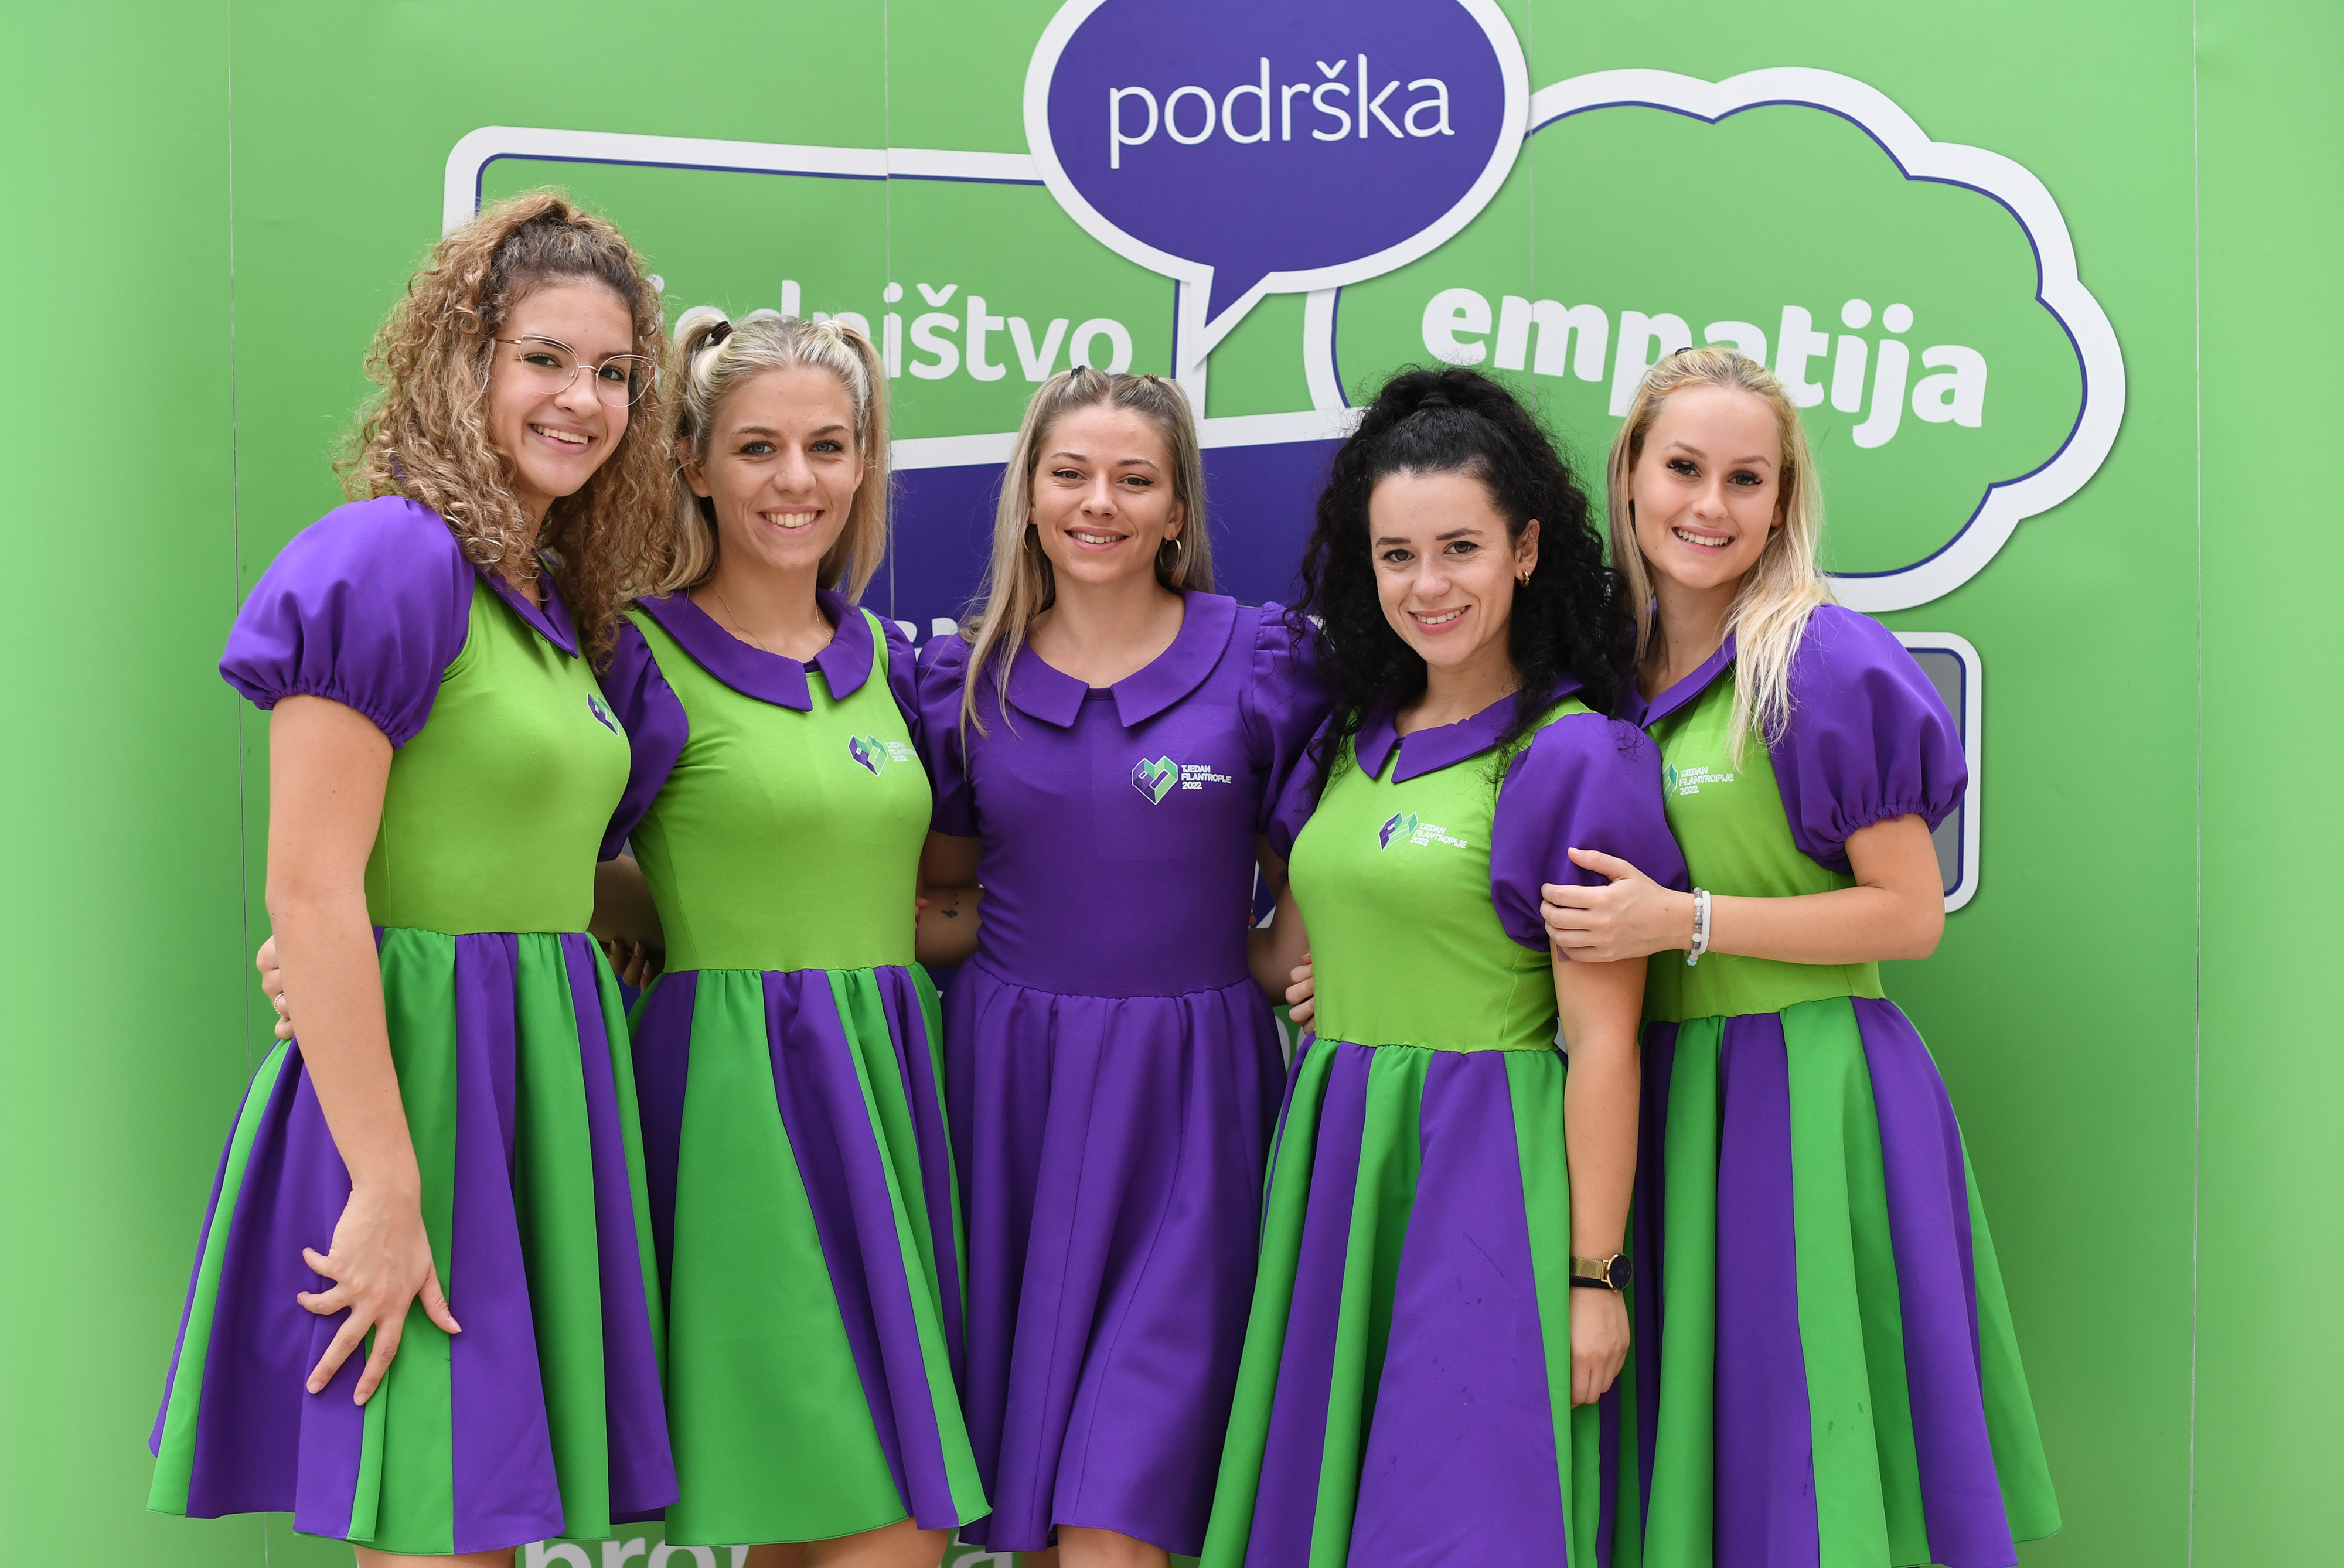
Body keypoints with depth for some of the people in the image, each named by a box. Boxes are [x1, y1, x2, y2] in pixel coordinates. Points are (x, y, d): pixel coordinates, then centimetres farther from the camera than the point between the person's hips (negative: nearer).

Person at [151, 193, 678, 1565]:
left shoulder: (559, 604, 14)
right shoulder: (393, 557, -12)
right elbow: (311, 893, -17)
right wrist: (384, 1190, -20)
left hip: (544, 1088, 8)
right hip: (411, 1079, -8)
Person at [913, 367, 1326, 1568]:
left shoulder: (1260, 659, 0)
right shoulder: (968, 675, 7)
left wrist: (1259, 955, -9)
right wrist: (1055, 931, -3)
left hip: (1182, 1100, -2)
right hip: (1009, 1080, 3)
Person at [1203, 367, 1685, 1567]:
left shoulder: (1579, 757, -9)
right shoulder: (1350, 740, 11)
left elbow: (1601, 1040, -11)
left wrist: (1594, 1273, -12)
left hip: (1485, 1172, -6)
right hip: (1334, 1157, 7)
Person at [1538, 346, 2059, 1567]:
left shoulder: (1823, 665, -9)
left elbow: (1910, 913, -10)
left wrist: (1686, 921, -18)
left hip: (1806, 1092, -6)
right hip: (1663, 1091, 6)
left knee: (1807, 1449, 1)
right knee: (1691, 1446, 12)